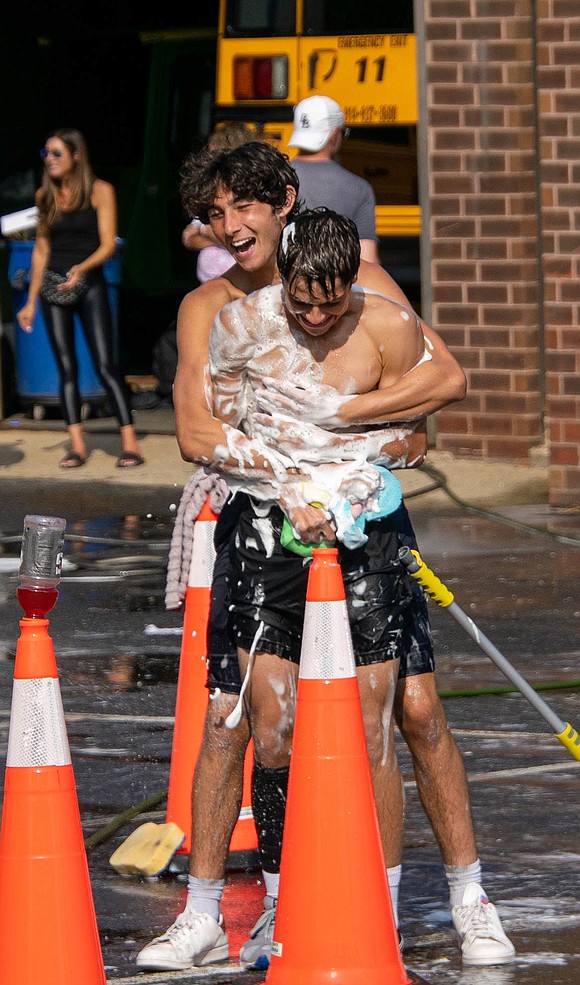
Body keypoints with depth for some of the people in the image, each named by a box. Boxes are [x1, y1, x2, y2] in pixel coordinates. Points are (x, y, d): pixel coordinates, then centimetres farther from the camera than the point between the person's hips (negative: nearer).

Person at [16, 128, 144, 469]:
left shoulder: (100, 191, -4)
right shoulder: (46, 196, 9)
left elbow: (108, 244, -8)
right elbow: (41, 250, 14)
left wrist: (81, 268, -26)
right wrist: (31, 303, 14)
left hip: (89, 284, -4)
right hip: (53, 286, 4)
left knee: (105, 366, -10)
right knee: (66, 367, 1)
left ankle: (131, 444, -10)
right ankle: (77, 446, 3)